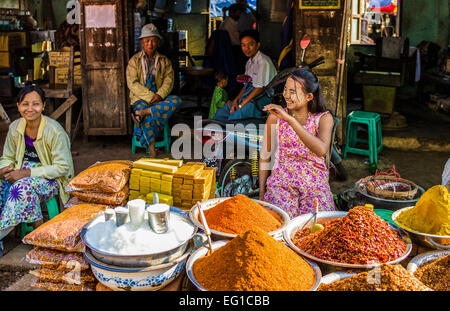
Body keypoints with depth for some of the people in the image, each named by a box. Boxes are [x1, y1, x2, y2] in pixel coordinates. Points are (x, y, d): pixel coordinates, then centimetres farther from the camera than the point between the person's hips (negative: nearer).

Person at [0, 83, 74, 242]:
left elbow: (62, 168, -20)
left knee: (24, 186, -35)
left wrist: (26, 173, -26)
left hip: (52, 179, -6)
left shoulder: (55, 131, -20)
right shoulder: (15, 127, -1)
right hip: (24, 173, 6)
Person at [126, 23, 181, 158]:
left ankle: (143, 112, -35)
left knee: (176, 100, -30)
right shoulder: (134, 60, 5)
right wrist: (150, 96, -18)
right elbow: (132, 83, -6)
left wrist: (159, 95, -20)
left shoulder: (164, 61, 11)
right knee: (148, 118, -34)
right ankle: (152, 150, -25)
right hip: (140, 99, -3)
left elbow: (168, 81, 1)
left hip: (159, 98, 3)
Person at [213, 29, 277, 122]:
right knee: (220, 113, -2)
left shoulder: (263, 61, -15)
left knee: (234, 117, -28)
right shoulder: (249, 62, 15)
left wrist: (241, 105, -15)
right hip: (249, 97, 9)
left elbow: (260, 88, -18)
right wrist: (236, 100, 1)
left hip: (261, 99, -9)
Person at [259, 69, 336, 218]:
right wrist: (262, 194, 5)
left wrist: (290, 119, -26)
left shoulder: (323, 118, -1)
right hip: (281, 181, 0)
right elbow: (265, 157, 10)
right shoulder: (275, 117, 3)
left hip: (315, 183, 0)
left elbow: (321, 149, -22)